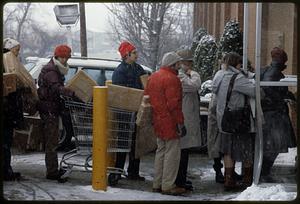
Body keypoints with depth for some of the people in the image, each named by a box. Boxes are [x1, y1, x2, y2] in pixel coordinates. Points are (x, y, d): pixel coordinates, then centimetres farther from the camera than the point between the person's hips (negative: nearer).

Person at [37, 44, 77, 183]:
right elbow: (57, 88, -33)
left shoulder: (56, 70, 18)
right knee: (52, 141, -10)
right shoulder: (50, 71, -16)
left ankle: (52, 170, 26)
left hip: (52, 109, 11)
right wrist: (72, 93, -46)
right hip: (48, 109, -11)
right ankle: (52, 172, -9)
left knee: (51, 141, 17)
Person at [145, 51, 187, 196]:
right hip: (169, 123, -9)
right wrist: (180, 123, -18)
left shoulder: (153, 77, 13)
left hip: (157, 121, 9)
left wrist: (153, 118, 24)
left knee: (161, 151, 17)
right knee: (172, 153, -3)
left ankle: (157, 184, 21)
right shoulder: (172, 79, -17)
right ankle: (168, 186, -2)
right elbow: (174, 104, -21)